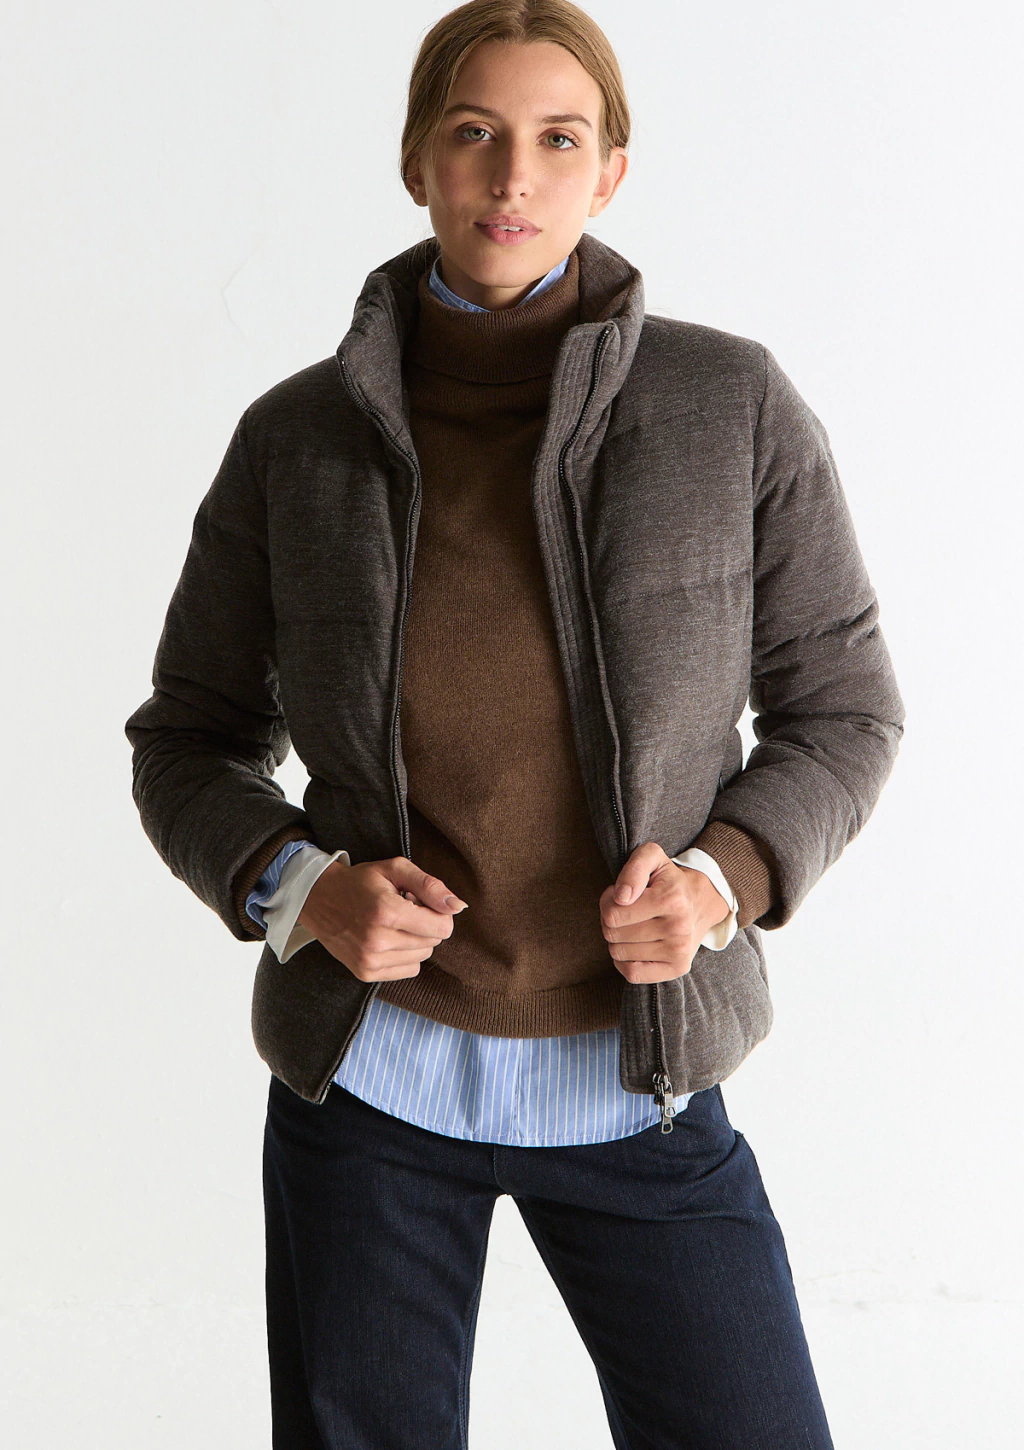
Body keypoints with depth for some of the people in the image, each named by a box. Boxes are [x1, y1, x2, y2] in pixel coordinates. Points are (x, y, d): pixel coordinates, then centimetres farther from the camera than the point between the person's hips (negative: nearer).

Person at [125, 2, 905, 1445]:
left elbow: (841, 709, 1)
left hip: (633, 1075, 0)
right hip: (371, 1066, 1)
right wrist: (297, 889, -15)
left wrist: (723, 880, -17)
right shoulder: (294, 438, -5)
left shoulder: (735, 407, -9)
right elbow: (188, 745, 4)